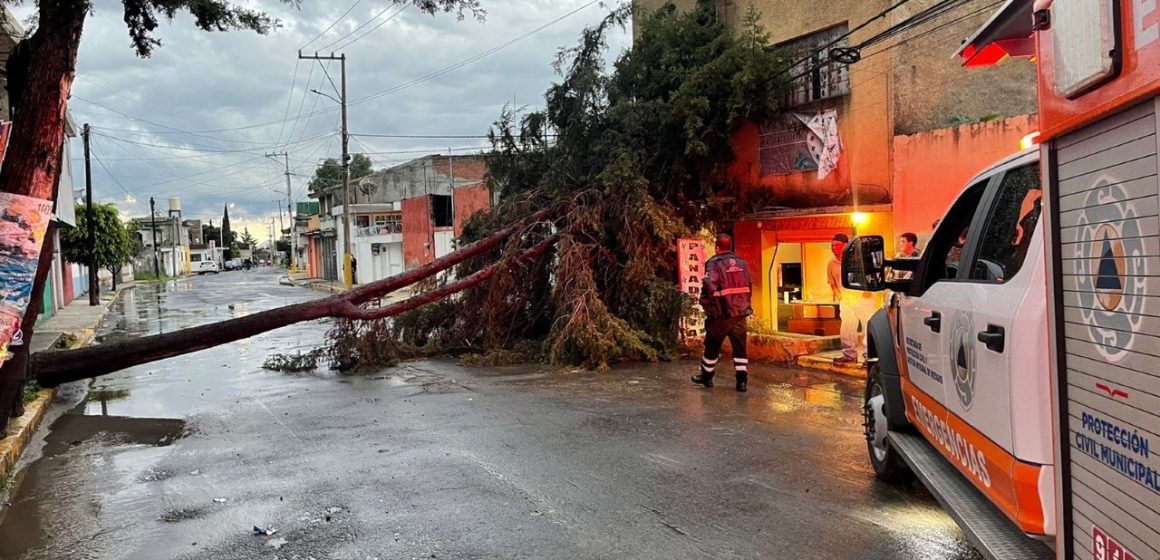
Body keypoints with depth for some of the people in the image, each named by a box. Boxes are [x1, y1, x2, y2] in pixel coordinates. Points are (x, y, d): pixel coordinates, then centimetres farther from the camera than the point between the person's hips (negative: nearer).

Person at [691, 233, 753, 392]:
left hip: (720, 315, -4)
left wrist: (706, 305, -6)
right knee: (740, 347, 7)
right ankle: (742, 381, 3)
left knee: (712, 347, 12)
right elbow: (749, 287, 10)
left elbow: (709, 287, -21)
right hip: (740, 313, 4)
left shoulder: (714, 264, -11)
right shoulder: (742, 263, 7)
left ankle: (706, 376, 27)